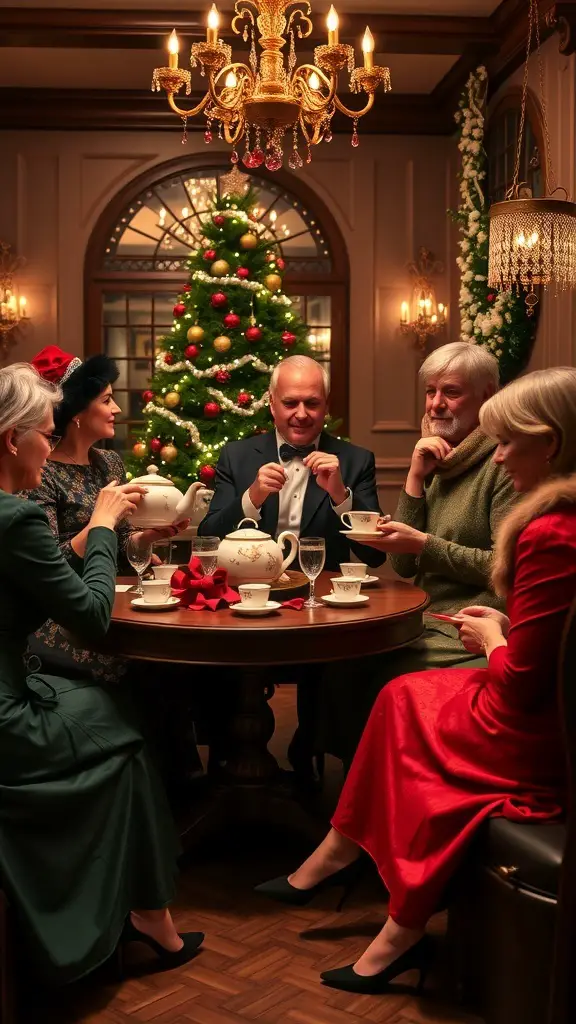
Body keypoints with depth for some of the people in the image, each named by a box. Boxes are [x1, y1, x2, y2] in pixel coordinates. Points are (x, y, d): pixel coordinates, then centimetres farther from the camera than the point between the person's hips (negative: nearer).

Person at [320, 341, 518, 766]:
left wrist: (426, 545, -18)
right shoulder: (437, 463, 13)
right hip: (429, 619, 6)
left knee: (380, 690, -20)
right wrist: (415, 478, -2)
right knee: (339, 669, -14)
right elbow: (404, 566, 6)